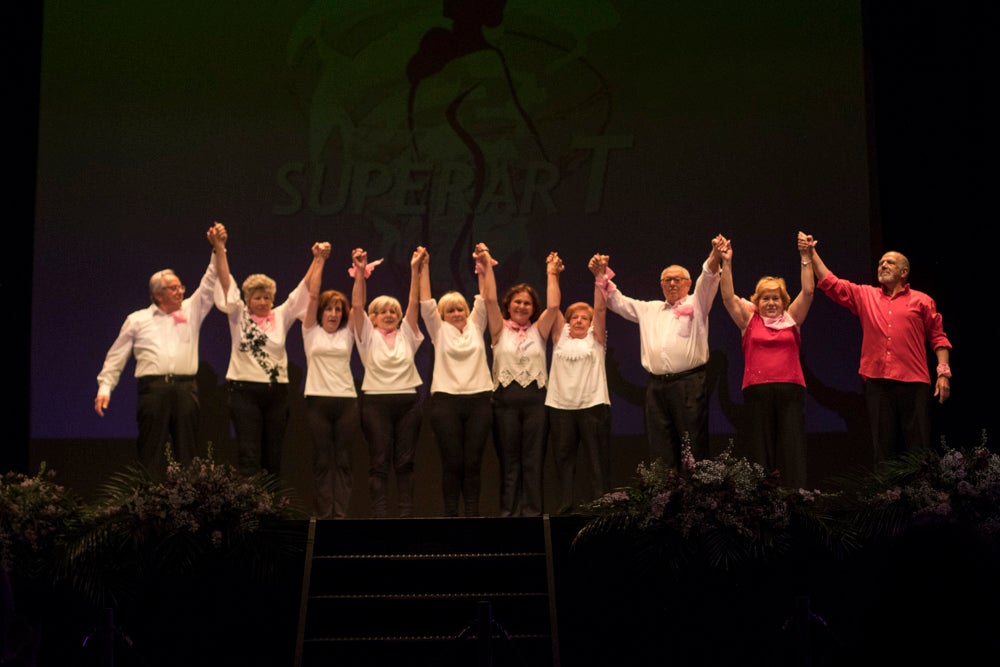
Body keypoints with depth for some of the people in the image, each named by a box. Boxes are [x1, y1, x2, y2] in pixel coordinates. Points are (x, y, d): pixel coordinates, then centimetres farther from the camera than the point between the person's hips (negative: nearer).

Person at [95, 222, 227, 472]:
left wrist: (218, 250, 1)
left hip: (186, 389, 2)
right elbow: (116, 356, 12)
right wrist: (105, 387, 2)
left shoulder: (191, 311, 16)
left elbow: (211, 284, 11)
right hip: (153, 389, -2)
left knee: (186, 454, 3)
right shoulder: (137, 320, 12)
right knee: (151, 454, -3)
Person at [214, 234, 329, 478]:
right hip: (245, 391, -3)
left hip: (276, 392, 3)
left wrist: (318, 259, -2)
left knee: (273, 456, 7)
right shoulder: (238, 315, 5)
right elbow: (226, 282, -3)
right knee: (249, 457, -7)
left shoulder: (281, 316, 10)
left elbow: (304, 289, 5)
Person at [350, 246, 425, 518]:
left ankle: (406, 514, 7)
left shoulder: (407, 335, 13)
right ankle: (379, 516, -1)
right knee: (379, 462, -3)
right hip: (376, 402, -2)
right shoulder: (368, 336, 7)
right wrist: (360, 272, -16)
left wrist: (415, 269, -5)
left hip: (408, 401, 2)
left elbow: (414, 303, 4)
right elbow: (357, 305, -5)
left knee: (405, 461, 4)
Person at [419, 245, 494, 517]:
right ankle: (451, 513, 6)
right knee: (452, 462, -2)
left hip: (478, 400, 2)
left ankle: (472, 513, 7)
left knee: (473, 462, 1)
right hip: (446, 400, -2)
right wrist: (424, 267, -2)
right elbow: (426, 302, 3)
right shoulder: (439, 331, 10)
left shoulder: (476, 327, 15)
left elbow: (484, 299, 8)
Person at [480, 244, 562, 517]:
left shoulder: (538, 330, 12)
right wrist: (487, 266, -3)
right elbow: (490, 300, -2)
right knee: (509, 461, 2)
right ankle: (509, 511, 7)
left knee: (534, 460, 0)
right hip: (505, 398, -1)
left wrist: (551, 273, 2)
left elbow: (553, 305, -1)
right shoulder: (500, 329, 9)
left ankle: (532, 512, 3)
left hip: (535, 397, 1)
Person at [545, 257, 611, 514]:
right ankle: (565, 509, 11)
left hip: (593, 405, -2)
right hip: (560, 406, 2)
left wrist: (598, 276, -6)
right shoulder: (560, 337, 14)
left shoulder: (595, 339, 10)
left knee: (598, 460, -1)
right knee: (563, 459, 5)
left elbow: (601, 308, 1)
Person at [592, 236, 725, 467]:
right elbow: (617, 301, 26)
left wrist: (715, 255, -26)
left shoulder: (696, 304, 10)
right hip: (656, 386, 5)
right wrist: (602, 275, 14)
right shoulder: (649, 310, 23)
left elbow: (707, 280, -8)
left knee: (694, 446, -6)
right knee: (660, 449, 3)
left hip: (689, 384, -4)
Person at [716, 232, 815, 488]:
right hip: (757, 391, 0)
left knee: (793, 452, -1)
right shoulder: (749, 320, 10)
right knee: (759, 451, 2)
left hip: (791, 391, 0)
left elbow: (807, 291, 4)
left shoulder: (792, 319, 11)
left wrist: (805, 257, -3)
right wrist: (726, 263, -6)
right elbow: (728, 297, 2)